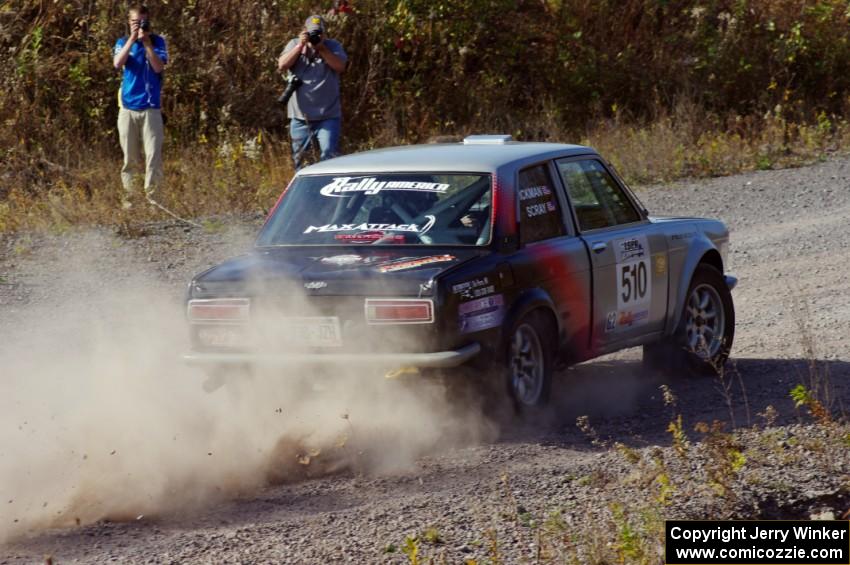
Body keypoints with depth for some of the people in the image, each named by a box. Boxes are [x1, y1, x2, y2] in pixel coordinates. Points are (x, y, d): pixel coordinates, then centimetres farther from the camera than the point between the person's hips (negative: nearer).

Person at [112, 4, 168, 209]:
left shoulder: (157, 41, 5)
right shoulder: (123, 42, 9)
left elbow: (158, 67, -9)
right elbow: (117, 63, -10)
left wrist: (147, 42, -13)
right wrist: (132, 39, -14)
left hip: (151, 107, -1)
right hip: (128, 107, 1)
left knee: (153, 154, -9)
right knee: (130, 157, 5)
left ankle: (151, 194, -8)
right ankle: (128, 195, 10)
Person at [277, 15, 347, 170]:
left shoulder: (333, 46, 5)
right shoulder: (294, 44, 7)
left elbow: (340, 66, -11)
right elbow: (282, 66, -7)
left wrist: (322, 48, -15)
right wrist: (300, 46, -13)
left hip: (328, 115, -2)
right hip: (300, 116, 2)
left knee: (329, 155, -12)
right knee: (299, 156, 8)